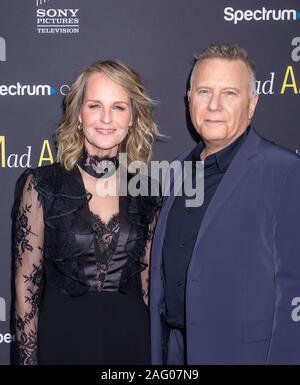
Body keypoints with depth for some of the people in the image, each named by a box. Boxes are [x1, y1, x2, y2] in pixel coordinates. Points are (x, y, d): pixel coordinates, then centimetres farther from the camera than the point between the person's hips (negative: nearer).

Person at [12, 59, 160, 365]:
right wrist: (28, 357, -5)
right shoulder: (40, 184, -8)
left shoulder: (145, 190, 0)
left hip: (130, 337, 3)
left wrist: (156, 347, 9)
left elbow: (148, 277, 7)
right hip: (62, 338, -2)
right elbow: (26, 282, -5)